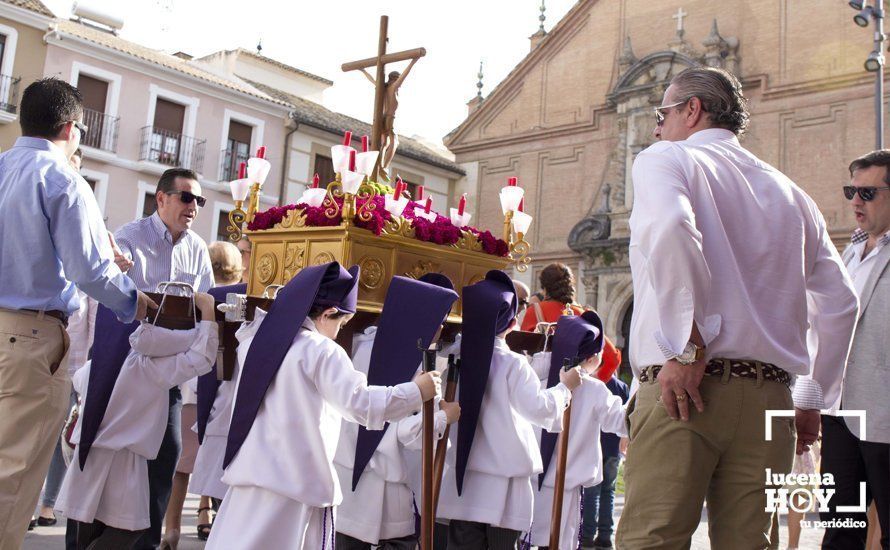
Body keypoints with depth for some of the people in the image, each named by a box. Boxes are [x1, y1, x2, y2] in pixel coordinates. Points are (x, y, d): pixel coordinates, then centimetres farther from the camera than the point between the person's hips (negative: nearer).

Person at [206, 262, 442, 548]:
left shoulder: (258, 338, 9)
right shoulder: (323, 352, -12)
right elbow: (360, 403, -17)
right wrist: (416, 391, -9)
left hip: (250, 470, 7)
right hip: (299, 479, -7)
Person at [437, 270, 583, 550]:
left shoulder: (457, 358, 0)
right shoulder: (513, 364, -10)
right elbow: (538, 408, -12)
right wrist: (565, 387, 2)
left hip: (464, 478, 3)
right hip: (503, 483, -3)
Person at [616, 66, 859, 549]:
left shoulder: (665, 159, 5)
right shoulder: (789, 192, 21)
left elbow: (669, 227, -19)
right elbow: (839, 303, 19)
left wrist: (686, 349, -16)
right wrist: (812, 401, 24)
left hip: (683, 386, -6)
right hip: (769, 395, 6)